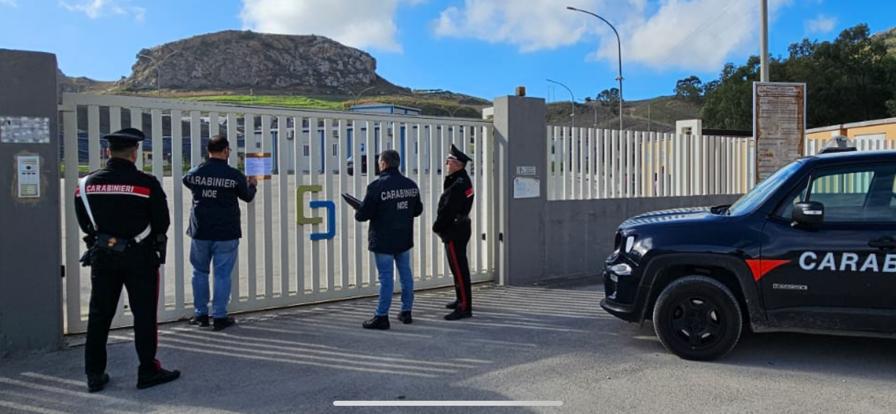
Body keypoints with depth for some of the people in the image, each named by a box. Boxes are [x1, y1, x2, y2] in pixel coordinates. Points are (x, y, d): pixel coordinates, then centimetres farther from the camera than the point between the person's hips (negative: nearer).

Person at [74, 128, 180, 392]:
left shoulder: (86, 184, -1)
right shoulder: (147, 184, -14)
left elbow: (84, 223, 7)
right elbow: (162, 223, -8)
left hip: (101, 257, 4)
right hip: (140, 257, -4)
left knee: (99, 314, 13)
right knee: (144, 314, 6)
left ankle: (94, 375, 20)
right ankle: (148, 371, 12)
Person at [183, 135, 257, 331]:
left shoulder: (195, 173, -2)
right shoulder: (234, 175, -9)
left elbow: (186, 181, 21)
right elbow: (247, 196, 7)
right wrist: (252, 184, 28)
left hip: (200, 232, 3)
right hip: (226, 234, -2)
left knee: (200, 272, 15)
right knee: (222, 274, 4)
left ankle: (200, 314, 21)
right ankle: (219, 316, 7)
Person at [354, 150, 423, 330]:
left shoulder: (377, 186, -16)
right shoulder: (411, 185, 4)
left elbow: (362, 215, -16)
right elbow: (418, 210, 14)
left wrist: (358, 214, 6)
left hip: (383, 240, -6)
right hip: (404, 239, 6)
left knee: (386, 278, -3)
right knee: (405, 274, 14)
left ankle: (381, 317, 3)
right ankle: (406, 312, 23)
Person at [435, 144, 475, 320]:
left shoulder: (458, 185, -21)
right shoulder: (462, 180, 12)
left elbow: (447, 211, -19)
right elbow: (447, 204, 13)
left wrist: (436, 227, -9)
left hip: (454, 231, -11)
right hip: (459, 228, 11)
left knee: (459, 268, -7)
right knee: (458, 267, 21)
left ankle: (464, 307, -4)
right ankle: (462, 300, 34)